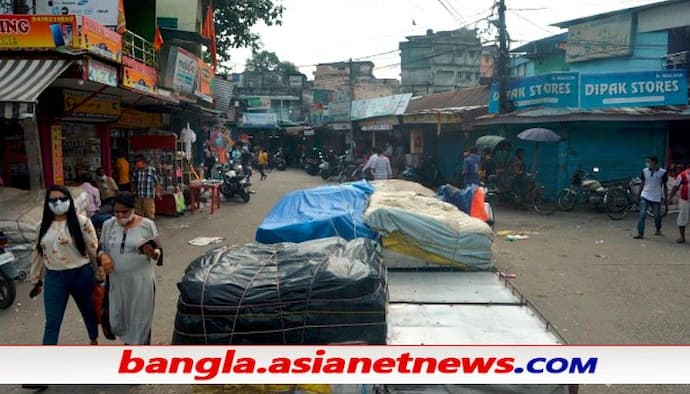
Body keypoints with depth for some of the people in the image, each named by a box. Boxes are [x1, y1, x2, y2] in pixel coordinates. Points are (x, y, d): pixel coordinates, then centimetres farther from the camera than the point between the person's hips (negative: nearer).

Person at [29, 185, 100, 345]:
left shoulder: (81, 222, -11)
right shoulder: (43, 225, 3)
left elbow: (94, 250, -8)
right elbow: (39, 254, 11)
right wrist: (36, 280, 15)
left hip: (81, 275, -2)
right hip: (54, 277, 2)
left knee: (89, 312, 19)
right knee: (52, 322, 1)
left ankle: (94, 341, 44)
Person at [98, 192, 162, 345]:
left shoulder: (147, 225, -7)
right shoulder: (108, 225, 2)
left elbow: (159, 252, -2)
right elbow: (101, 249, 12)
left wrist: (152, 253, -25)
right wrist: (103, 256, -10)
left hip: (141, 282, -4)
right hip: (117, 282, 4)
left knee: (140, 320, 5)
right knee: (118, 321, 12)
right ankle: (131, 341, 43)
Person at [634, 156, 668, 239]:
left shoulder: (662, 172, -7)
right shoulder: (645, 171, 0)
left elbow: (665, 185, 1)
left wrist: (666, 197, 2)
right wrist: (639, 194, 11)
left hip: (656, 198, -1)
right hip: (645, 196, 1)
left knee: (657, 215, 13)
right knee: (642, 215, -9)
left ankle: (658, 230, 39)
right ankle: (640, 233, -10)